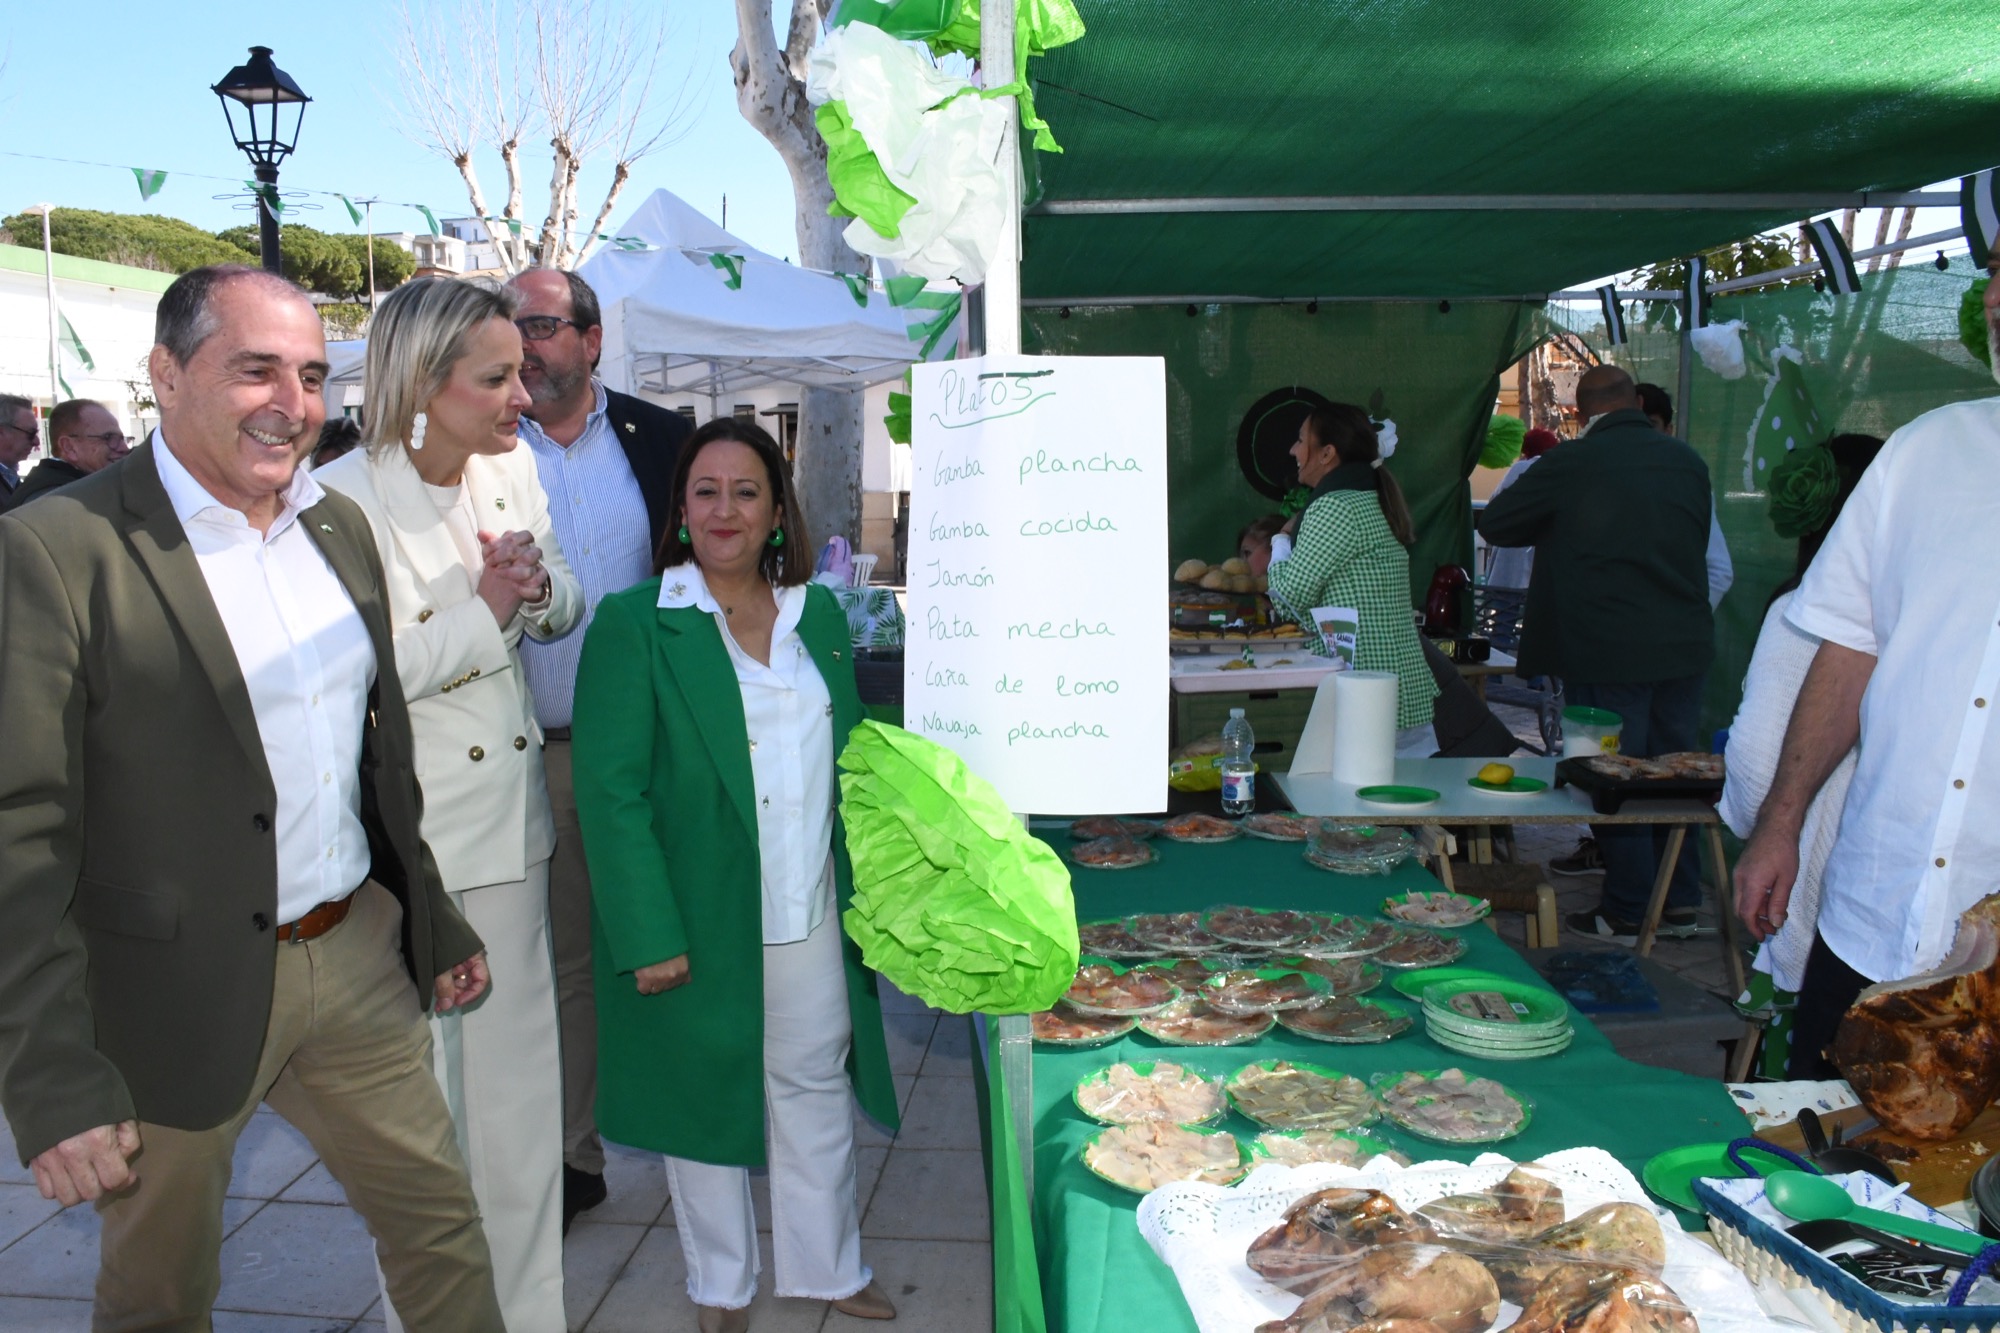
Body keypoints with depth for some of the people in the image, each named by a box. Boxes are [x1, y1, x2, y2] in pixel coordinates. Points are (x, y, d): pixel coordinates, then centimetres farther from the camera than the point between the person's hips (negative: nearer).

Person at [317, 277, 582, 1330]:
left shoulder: (512, 467, 3)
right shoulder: (344, 500, -15)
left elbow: (565, 610, 13)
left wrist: (537, 587, -8)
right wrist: (482, 609, -16)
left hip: (508, 808, 6)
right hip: (405, 825, -6)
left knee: (520, 1068, 15)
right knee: (419, 1092, 8)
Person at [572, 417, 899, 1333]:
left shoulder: (819, 615, 6)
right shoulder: (633, 623, -9)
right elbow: (610, 790, -13)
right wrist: (649, 936, -17)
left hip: (809, 915, 4)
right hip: (694, 921, -4)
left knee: (817, 1089, 15)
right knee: (705, 1098, 13)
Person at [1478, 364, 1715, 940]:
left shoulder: (1572, 462, -10)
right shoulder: (1688, 461, 6)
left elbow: (1495, 524, -1)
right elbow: (1698, 544, 18)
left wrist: (1558, 526, 16)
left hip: (1607, 653, -6)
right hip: (1685, 647, 6)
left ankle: (1628, 909, 11)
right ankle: (1680, 901, 24)